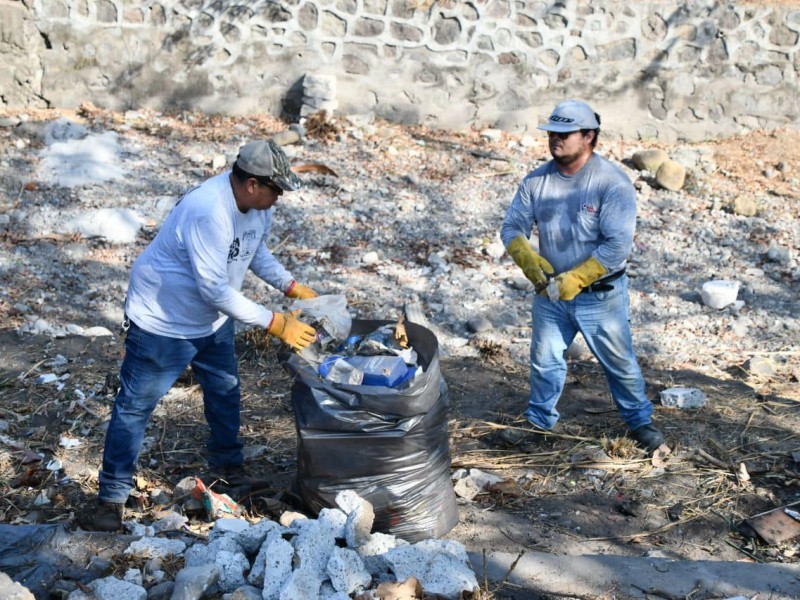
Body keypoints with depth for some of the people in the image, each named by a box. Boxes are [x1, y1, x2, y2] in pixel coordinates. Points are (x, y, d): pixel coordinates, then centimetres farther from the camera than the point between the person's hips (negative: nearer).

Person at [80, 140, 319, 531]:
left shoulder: (257, 204, -9)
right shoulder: (208, 213, -36)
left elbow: (257, 251, 12)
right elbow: (216, 290, -35)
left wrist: (291, 286, -1)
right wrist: (276, 324, -31)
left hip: (212, 320, 9)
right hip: (163, 322, -9)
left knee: (225, 393, 20)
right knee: (135, 406, 3)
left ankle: (227, 467, 41)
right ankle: (113, 496, 14)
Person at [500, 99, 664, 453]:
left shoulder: (612, 183, -19)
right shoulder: (537, 180, -3)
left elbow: (618, 245, -24)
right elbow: (512, 227, -1)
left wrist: (574, 279, -26)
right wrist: (528, 259, -21)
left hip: (600, 295, -4)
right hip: (550, 293, 4)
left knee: (619, 362, 11)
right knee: (544, 361, 17)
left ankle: (639, 422, 32)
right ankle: (538, 422, 36)